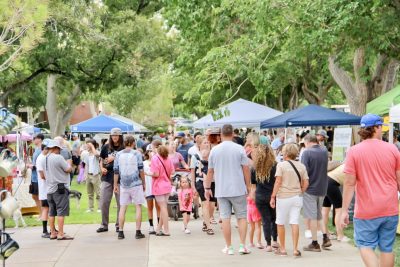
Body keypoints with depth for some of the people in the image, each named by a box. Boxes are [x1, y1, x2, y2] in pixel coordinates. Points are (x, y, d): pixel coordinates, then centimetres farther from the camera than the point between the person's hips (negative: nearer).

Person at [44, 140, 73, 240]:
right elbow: (69, 169, -11)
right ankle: (61, 234, -7)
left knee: (52, 212, 12)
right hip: (60, 188, -8)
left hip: (49, 188, 8)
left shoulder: (45, 158, 10)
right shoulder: (58, 157, -14)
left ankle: (53, 233, 16)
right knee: (61, 211, -6)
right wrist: (68, 163, 6)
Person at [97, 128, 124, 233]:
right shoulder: (106, 147, 7)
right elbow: (101, 159, 17)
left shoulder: (123, 149, -3)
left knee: (120, 203, 4)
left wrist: (114, 159, -14)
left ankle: (119, 225, 15)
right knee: (104, 202, 3)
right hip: (107, 177, 2)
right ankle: (104, 225, 14)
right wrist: (102, 168, -1)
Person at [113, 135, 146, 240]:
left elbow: (116, 171, 5)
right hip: (136, 184, -3)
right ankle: (138, 232, 2)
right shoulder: (137, 154, -3)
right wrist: (144, 183, 6)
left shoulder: (118, 154, 5)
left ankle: (120, 232, 7)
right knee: (138, 207, 4)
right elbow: (141, 170, -4)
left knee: (123, 208, 7)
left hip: (123, 185, 3)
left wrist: (115, 185, 12)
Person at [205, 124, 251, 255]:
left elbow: (210, 171, 6)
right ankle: (242, 245, 4)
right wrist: (248, 185, 7)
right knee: (242, 216, 8)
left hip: (221, 190, 2)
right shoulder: (239, 149, -5)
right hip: (238, 189, -2)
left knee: (225, 218, 5)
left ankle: (229, 247, 10)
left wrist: (207, 188, 16)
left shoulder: (214, 150, 2)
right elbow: (246, 169, -4)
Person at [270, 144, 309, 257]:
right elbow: (306, 183, 4)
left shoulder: (281, 165, -7)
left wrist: (273, 197, -8)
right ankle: (295, 249, 0)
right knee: (294, 223, 4)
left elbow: (278, 182, -12)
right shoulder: (301, 166, 5)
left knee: (280, 223, 9)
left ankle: (282, 249, 15)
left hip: (283, 197, -3)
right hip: (297, 197, 3)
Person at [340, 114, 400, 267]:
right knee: (387, 248, 12)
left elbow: (349, 183, -10)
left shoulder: (354, 152, -7)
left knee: (365, 245, 7)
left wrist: (344, 210, -5)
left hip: (366, 211, -3)